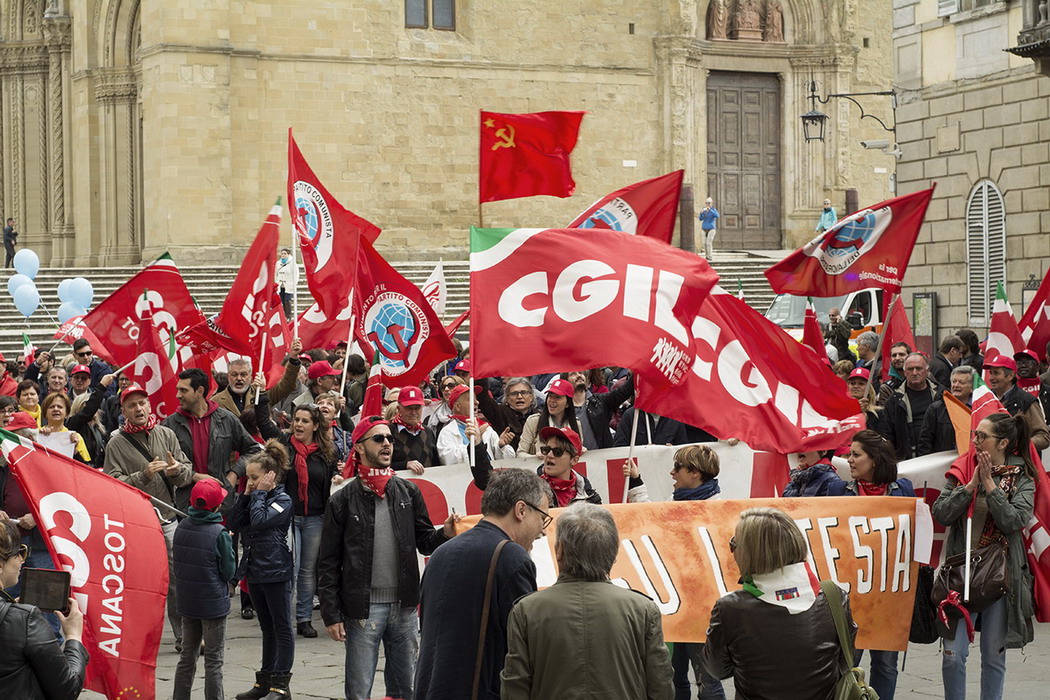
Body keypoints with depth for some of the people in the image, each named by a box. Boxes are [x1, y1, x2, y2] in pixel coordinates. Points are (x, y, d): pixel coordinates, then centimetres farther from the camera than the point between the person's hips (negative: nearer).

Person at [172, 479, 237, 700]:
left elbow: (176, 562, 6)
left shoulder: (181, 528, -3)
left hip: (187, 602, 5)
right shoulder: (219, 534, -19)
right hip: (213, 604, -5)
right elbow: (228, 571, -13)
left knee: (187, 656, 18)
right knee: (213, 660, 4)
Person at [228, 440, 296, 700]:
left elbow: (259, 520, -24)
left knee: (282, 628, -1)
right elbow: (233, 523, 3)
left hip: (276, 571, -8)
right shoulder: (255, 498, 11)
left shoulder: (283, 500, -10)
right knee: (267, 628, 15)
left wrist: (259, 493, -11)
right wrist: (246, 495, -3)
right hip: (255, 571, 8)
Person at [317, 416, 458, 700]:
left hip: (404, 606, 3)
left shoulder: (408, 492, 8)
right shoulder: (343, 500, -1)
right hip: (363, 609, -3)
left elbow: (424, 542, 9)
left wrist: (445, 534, -13)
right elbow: (328, 564, 0)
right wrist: (331, 614, -4)